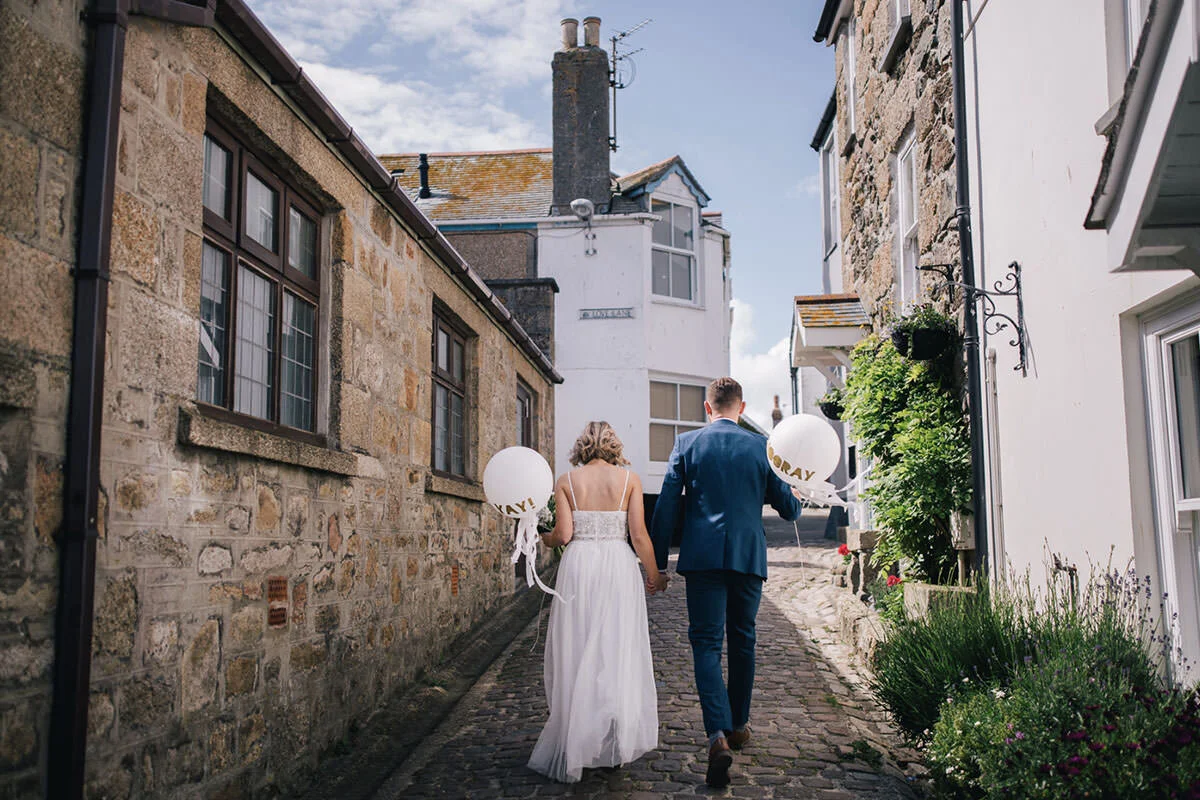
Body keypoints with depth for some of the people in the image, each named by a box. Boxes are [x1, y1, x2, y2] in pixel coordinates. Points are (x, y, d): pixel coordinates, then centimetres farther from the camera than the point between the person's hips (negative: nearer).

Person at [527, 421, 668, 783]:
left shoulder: (566, 481, 3)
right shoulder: (629, 478, 2)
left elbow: (563, 534, -4)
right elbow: (639, 535, -2)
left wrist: (543, 539, 17)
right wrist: (654, 575, 11)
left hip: (579, 565, 0)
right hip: (619, 565, 0)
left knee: (576, 657, 7)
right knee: (619, 654, 7)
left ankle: (574, 747, 12)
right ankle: (616, 742, 10)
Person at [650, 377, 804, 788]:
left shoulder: (686, 443, 1)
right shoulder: (762, 446, 3)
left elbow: (666, 506, -2)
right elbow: (788, 507, 9)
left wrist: (658, 561, 4)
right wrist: (796, 500, 34)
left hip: (702, 557, -2)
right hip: (749, 556, 2)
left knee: (706, 643, 0)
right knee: (742, 641, 17)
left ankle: (718, 734, -17)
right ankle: (738, 725, 30)